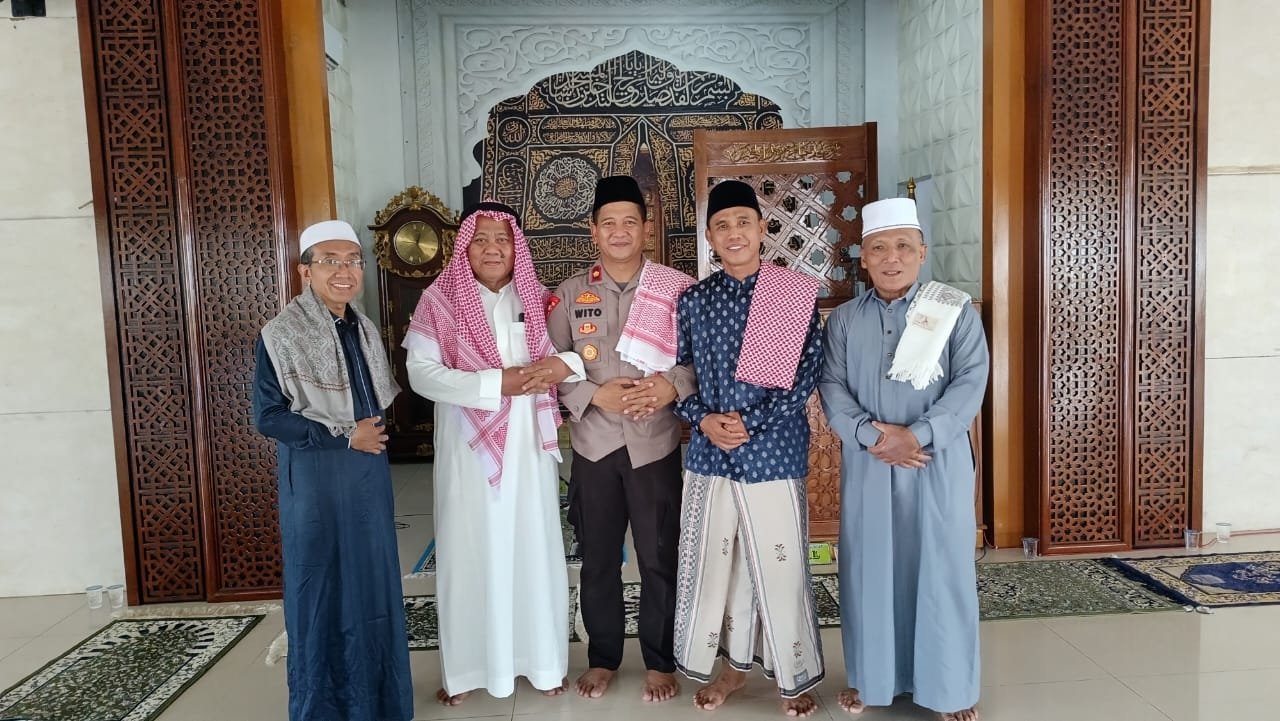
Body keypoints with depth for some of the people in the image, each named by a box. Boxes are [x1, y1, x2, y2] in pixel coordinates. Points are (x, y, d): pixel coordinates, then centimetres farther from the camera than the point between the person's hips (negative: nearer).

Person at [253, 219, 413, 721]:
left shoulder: (365, 330, 9)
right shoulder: (282, 334, -12)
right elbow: (268, 417, -15)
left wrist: (374, 431, 3)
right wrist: (344, 436, -15)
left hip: (369, 472, 6)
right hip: (314, 478, -6)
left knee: (373, 584, 12)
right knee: (321, 590, 5)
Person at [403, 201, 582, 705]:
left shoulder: (536, 300, 6)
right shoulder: (439, 300, -1)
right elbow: (422, 374, -11)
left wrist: (561, 364, -17)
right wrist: (497, 383, -18)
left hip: (528, 445, 2)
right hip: (469, 447, -2)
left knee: (533, 547, 8)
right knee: (470, 551, 4)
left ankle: (540, 659, 22)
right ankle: (464, 667, 18)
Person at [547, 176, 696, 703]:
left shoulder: (676, 289, -4)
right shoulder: (571, 293, 4)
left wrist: (673, 386, -21)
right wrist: (594, 394, -12)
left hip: (656, 444, -2)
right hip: (593, 443, 2)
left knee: (659, 559, 8)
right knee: (598, 559, 13)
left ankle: (661, 661, 27)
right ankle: (602, 658, 31)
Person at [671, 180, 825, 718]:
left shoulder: (796, 294, -4)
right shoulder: (693, 300, 5)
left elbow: (805, 374, -9)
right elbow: (679, 372, 8)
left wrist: (749, 421, -15)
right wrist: (704, 420, -9)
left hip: (773, 452, -3)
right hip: (709, 453, 3)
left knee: (780, 567, 5)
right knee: (713, 563, 12)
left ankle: (793, 676, 26)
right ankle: (732, 664, 32)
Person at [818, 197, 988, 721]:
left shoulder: (957, 311, 1)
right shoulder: (843, 319, 8)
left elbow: (970, 384, -8)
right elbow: (832, 388, 0)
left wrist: (918, 435, -19)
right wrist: (871, 435, -16)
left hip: (938, 463, -2)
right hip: (866, 464, 2)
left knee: (940, 570, 4)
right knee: (868, 568, 9)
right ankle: (870, 678, 25)